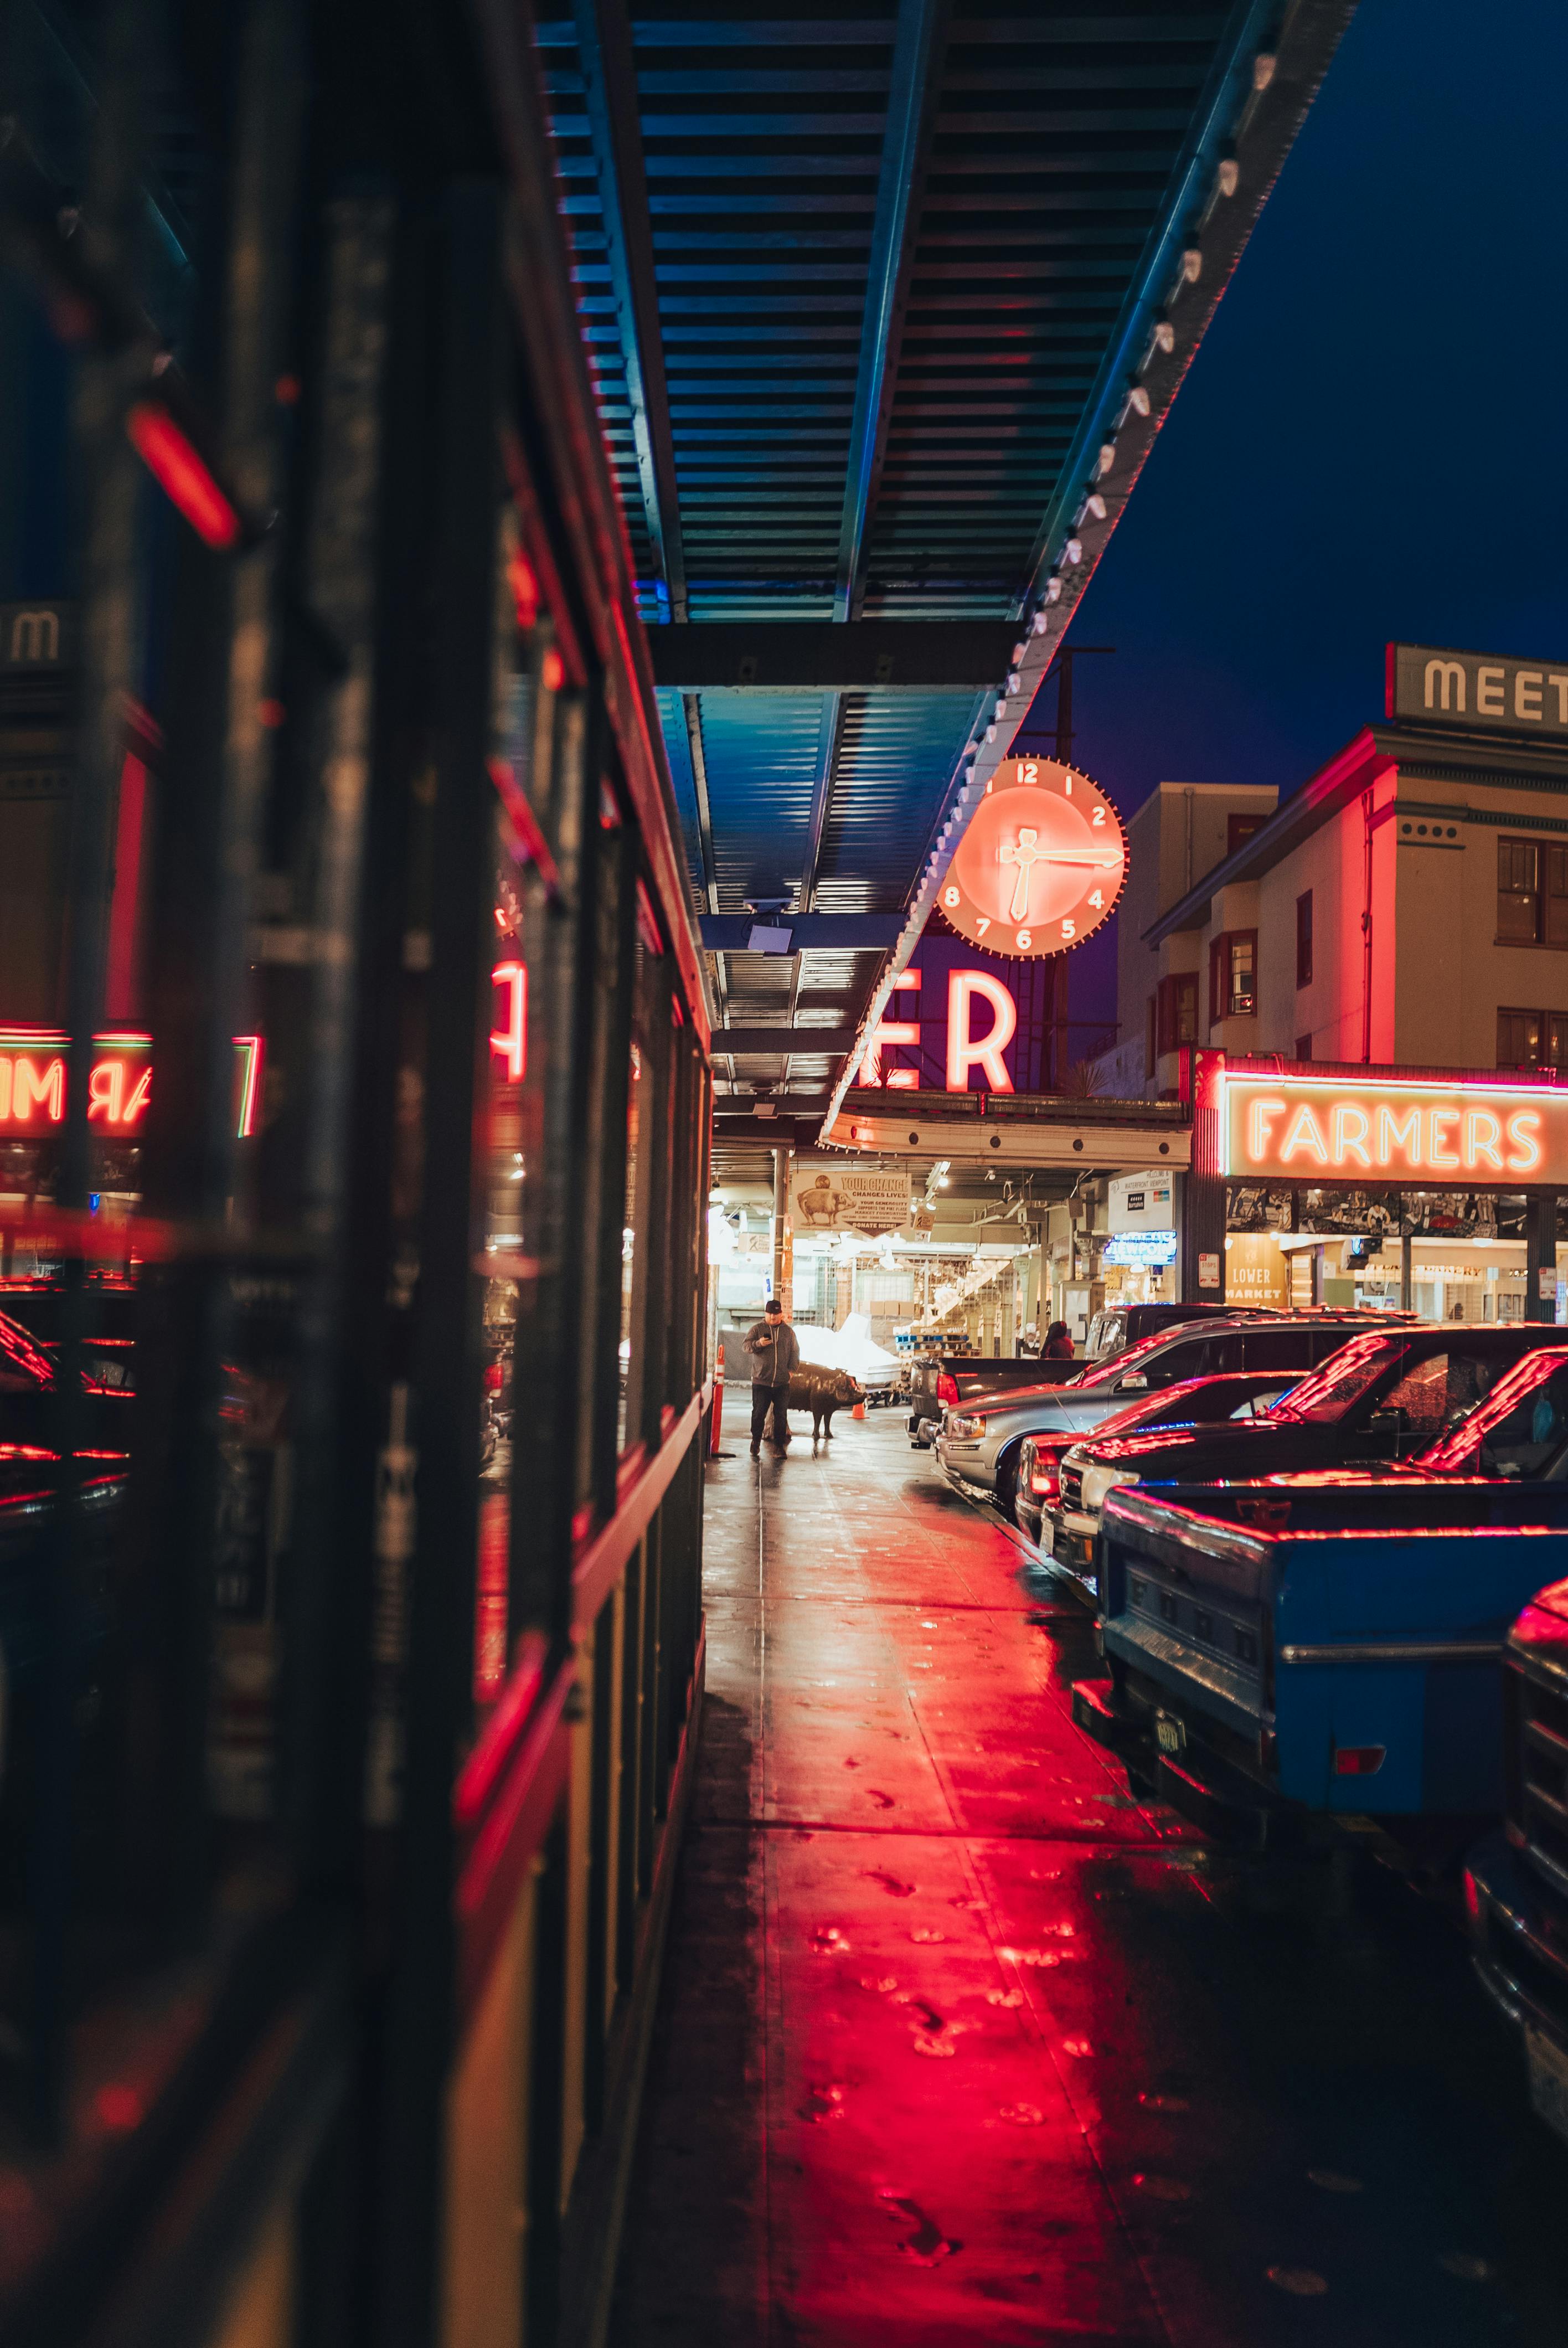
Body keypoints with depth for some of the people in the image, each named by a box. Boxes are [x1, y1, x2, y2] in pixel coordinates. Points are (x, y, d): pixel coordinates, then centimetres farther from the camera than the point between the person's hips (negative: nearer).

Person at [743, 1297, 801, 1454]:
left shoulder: (788, 1331, 11)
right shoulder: (757, 1328, 4)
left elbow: (795, 1352, 15)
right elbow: (746, 1344, -5)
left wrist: (792, 1369, 2)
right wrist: (758, 1344, -25)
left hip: (782, 1382, 2)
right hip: (761, 1381, -2)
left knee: (781, 1414, 4)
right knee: (758, 1413, 1)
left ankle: (780, 1443, 12)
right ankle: (756, 1442, 15)